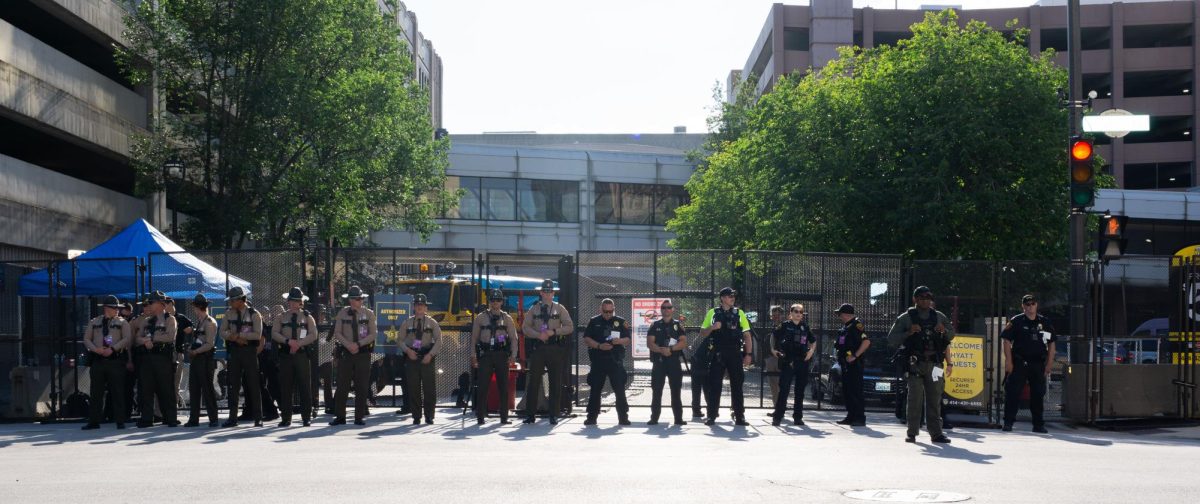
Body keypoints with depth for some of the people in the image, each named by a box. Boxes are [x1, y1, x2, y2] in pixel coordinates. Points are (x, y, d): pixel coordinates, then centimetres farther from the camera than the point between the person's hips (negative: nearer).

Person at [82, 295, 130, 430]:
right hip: (98, 359, 2)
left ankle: (120, 421, 0)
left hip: (115, 359, -2)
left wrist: (112, 349, -15)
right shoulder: (94, 322, 14)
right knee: (96, 392, 2)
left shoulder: (122, 322, 8)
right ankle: (94, 421, 5)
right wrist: (96, 349, -9)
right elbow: (87, 339, 9)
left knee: (117, 392, -3)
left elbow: (126, 339, -3)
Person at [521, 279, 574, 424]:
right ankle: (530, 414, 3)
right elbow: (525, 327, 4)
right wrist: (538, 335, -13)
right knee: (533, 381, -2)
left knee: (556, 382, 1)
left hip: (555, 348, 0)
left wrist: (554, 332, -11)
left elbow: (570, 327, 3)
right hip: (537, 347, 0)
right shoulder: (533, 309, 9)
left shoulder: (560, 309, 8)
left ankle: (554, 414, 7)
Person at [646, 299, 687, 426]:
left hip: (674, 361, 0)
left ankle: (678, 418, 4)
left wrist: (671, 349, -18)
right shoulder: (655, 325, 9)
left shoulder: (678, 325, 8)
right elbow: (649, 343, -1)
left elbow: (683, 343, -3)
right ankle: (654, 418, 2)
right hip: (658, 361, 0)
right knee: (656, 391, -1)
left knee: (676, 391, 2)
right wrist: (661, 350, -18)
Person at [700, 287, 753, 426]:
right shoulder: (712, 313, 7)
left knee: (737, 385, 1)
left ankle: (739, 416, 5)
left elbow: (747, 336, 7)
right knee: (714, 385, -1)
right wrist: (712, 327, -11)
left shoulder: (739, 314, 8)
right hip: (718, 355, 0)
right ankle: (711, 416, 5)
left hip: (735, 354, 0)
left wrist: (748, 354, -1)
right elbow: (702, 334, 9)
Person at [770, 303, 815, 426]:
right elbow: (774, 335, 14)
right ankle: (777, 417, -5)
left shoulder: (805, 327, 10)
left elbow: (813, 341, 22)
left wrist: (811, 350, 5)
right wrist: (773, 349, 4)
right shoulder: (785, 325, 2)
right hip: (787, 362, -3)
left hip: (802, 362, 3)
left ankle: (798, 417, 15)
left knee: (800, 391, 7)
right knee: (783, 389, -7)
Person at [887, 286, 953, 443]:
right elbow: (891, 338, 2)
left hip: (934, 363, 3)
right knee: (914, 398, -6)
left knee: (934, 399, 3)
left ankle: (936, 432, 6)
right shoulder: (905, 318, 5)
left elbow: (951, 336, 21)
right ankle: (912, 433, -1)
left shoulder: (939, 317, 14)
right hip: (914, 364, -3)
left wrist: (944, 331, -2)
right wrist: (908, 333, -13)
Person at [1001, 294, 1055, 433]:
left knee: (1038, 394, 6)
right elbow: (1007, 341, -2)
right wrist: (1009, 361, -9)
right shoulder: (1016, 321, 1)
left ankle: (1038, 424, 14)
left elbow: (1051, 344, 12)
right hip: (1019, 363, -3)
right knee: (1013, 392, -6)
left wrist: (1049, 363, 5)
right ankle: (1008, 422, -1)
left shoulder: (1044, 322, 9)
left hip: (1038, 363, 3)